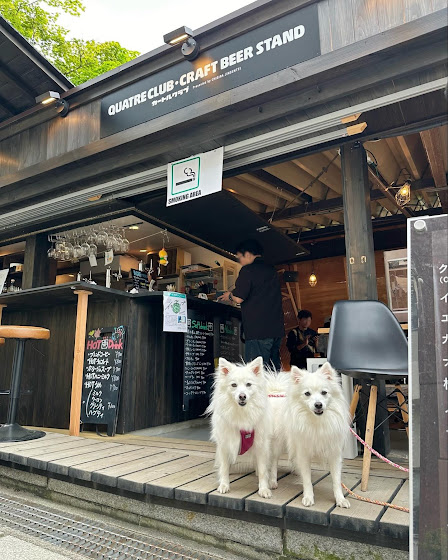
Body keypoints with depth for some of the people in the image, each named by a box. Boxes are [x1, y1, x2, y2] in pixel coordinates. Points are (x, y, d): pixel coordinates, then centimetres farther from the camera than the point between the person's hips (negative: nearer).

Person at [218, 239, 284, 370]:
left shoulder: (248, 270, -6)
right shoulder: (272, 271, 18)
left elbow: (239, 298, -14)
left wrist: (229, 296, 8)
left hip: (258, 329, -8)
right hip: (276, 328, 8)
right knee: (274, 370, 13)